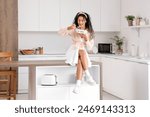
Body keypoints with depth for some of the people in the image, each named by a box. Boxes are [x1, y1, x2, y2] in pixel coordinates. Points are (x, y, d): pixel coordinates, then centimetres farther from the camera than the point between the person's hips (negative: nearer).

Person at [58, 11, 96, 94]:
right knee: (82, 52, -36)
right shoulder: (73, 30, 2)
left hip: (83, 54, 2)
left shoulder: (89, 32, 7)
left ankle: (78, 84, -40)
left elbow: (89, 48, 3)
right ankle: (88, 76, -32)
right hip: (73, 52, -1)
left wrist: (86, 39, -15)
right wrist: (68, 28, -27)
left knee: (80, 62, -34)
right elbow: (60, 32, -10)